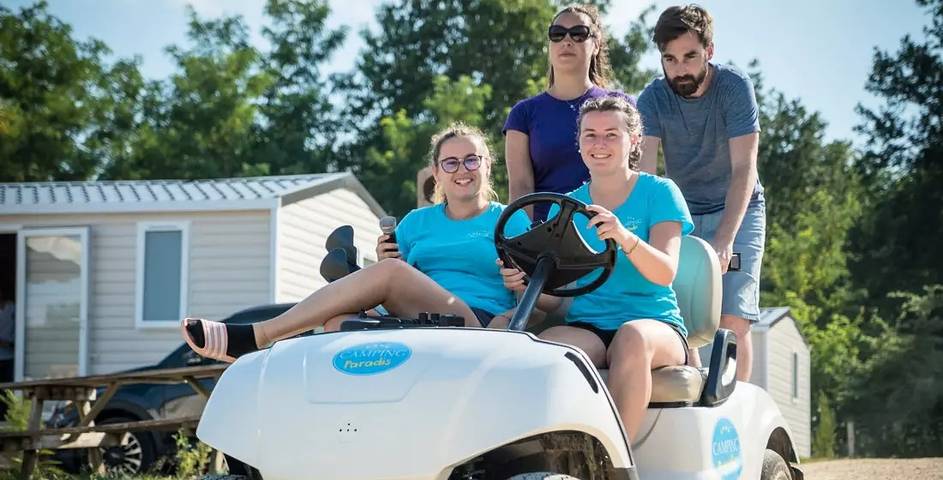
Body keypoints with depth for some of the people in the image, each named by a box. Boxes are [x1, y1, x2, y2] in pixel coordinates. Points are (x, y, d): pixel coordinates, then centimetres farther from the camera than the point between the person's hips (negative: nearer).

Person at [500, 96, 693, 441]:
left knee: (633, 336, -38)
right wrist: (525, 284, -16)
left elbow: (665, 272, -10)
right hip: (586, 327, 2)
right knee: (544, 345, -32)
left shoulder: (659, 193, 5)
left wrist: (624, 238, -30)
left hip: (655, 324, -2)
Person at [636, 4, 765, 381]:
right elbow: (644, 170, -20)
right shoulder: (653, 98, -10)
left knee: (732, 320, -14)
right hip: (681, 215, 2)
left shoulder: (734, 87, -16)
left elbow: (744, 169, -22)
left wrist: (725, 239, -34)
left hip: (736, 212, -2)